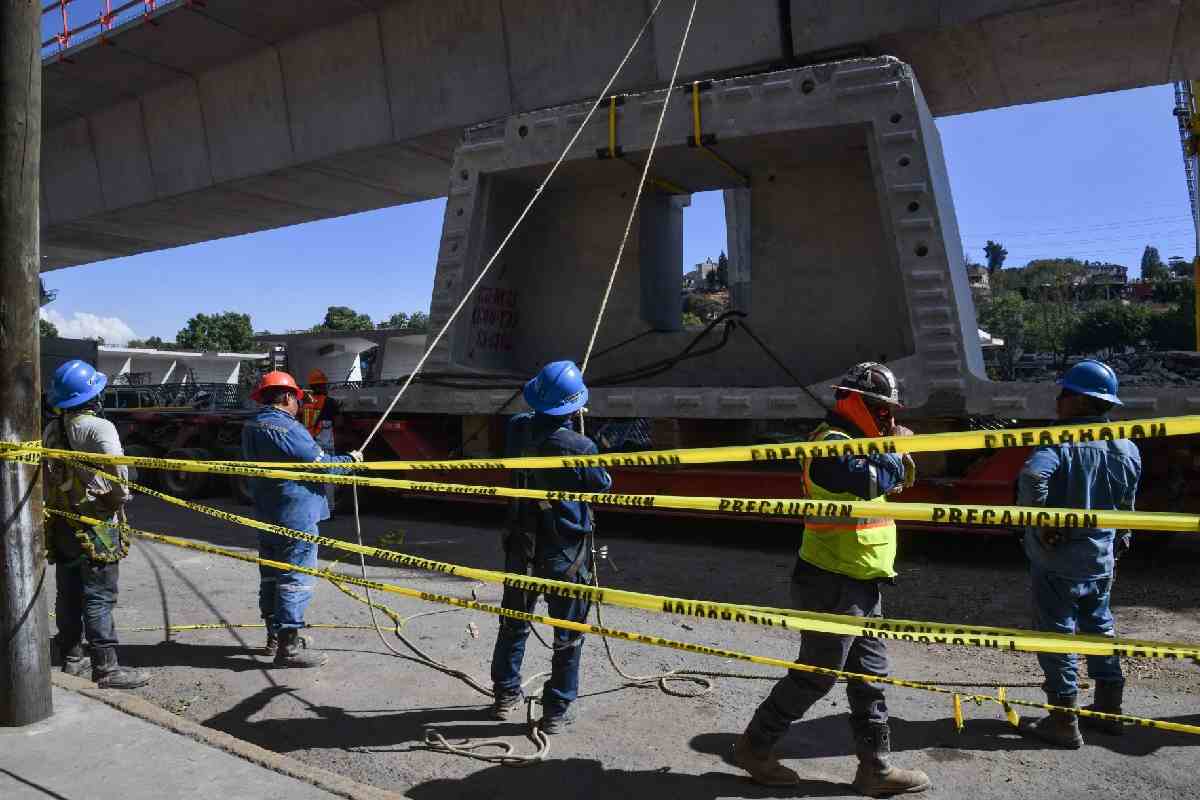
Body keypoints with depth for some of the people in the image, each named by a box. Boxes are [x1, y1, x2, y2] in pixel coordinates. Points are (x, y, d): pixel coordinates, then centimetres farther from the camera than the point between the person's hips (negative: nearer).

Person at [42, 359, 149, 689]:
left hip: (61, 523, 8)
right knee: (98, 598, -5)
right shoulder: (97, 427, -16)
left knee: (68, 594, 17)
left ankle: (71, 657, 28)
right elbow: (115, 461, -29)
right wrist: (121, 495, -13)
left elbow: (44, 473, 15)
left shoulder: (51, 429, 10)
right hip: (95, 523, -8)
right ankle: (105, 668, -1)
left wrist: (51, 506, 22)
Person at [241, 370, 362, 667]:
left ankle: (275, 636, 31)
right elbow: (321, 465, -20)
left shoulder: (251, 427, 8)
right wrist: (350, 459, -3)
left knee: (271, 578, 18)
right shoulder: (286, 428, -21)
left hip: (266, 515, 10)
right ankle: (288, 648, 0)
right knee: (295, 581, -3)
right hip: (296, 517, -9)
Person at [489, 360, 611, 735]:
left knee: (513, 622, 22)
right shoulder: (579, 447, -23)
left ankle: (505, 694, 37)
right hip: (565, 552, -5)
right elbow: (603, 486, -5)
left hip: (521, 545, 5)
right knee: (568, 633, 11)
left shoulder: (518, 428, -9)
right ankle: (556, 711, 18)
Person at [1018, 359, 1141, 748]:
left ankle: (1064, 722, 13)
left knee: (1056, 634, 4)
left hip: (1058, 560, -7)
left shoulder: (1063, 442, -20)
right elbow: (1126, 507, 14)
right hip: (1101, 558, 7)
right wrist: (1118, 541, 26)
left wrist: (1041, 526, -28)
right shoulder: (1127, 449, 3)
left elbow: (1032, 477, -39)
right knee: (1099, 627, 23)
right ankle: (1108, 709, 35)